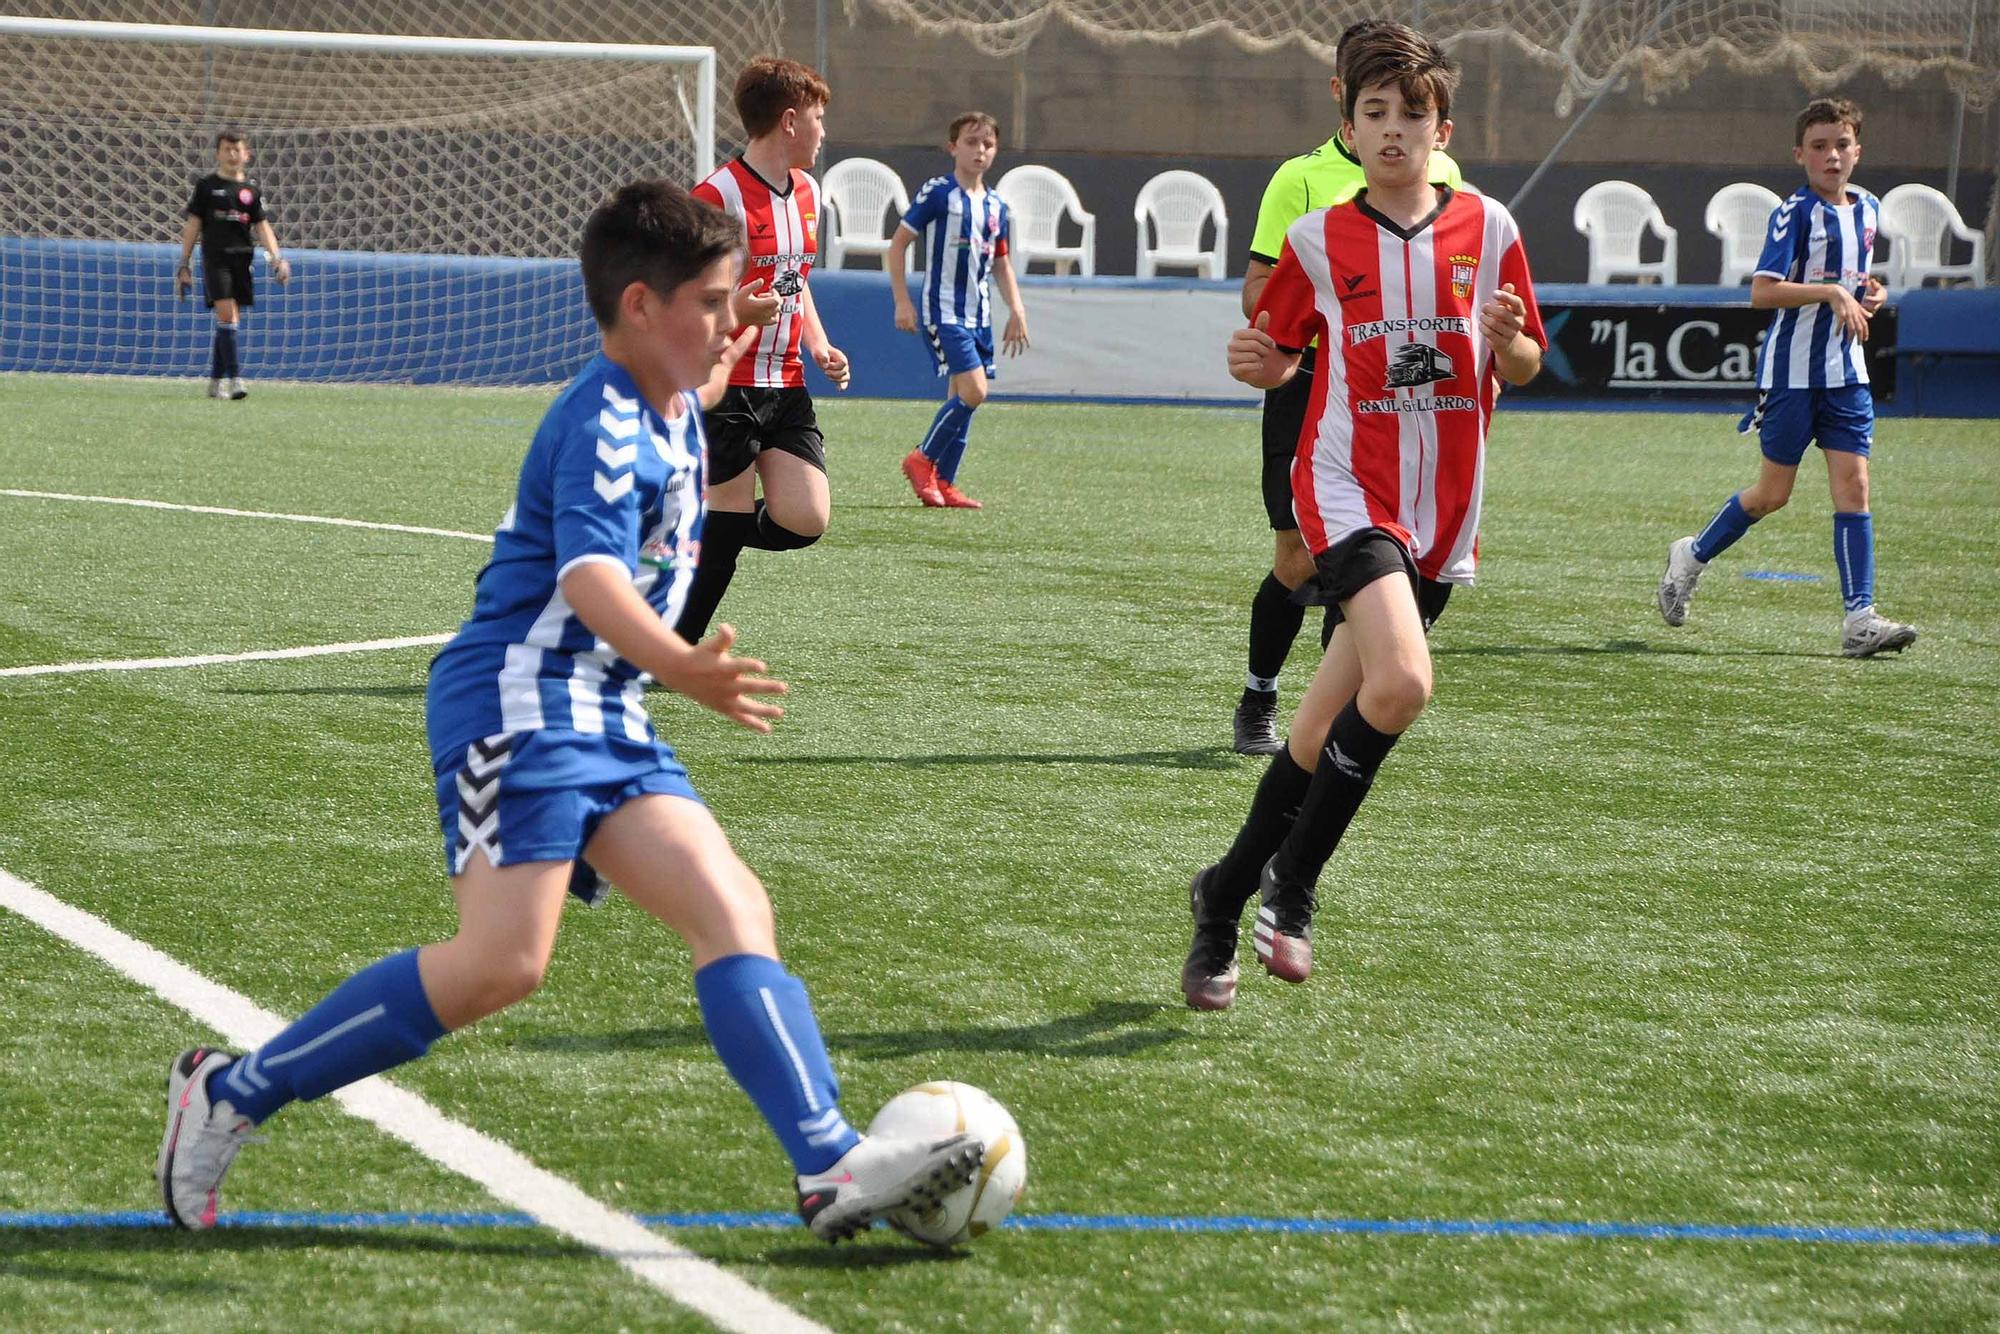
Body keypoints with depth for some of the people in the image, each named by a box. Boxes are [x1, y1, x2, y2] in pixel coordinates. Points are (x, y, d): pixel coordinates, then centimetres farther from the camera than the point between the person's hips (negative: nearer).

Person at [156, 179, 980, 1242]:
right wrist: (682, 667, -50)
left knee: (733, 912, -4)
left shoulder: (670, 412, 16)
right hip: (520, 700, -10)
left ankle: (833, 1169, -13)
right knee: (501, 963, -19)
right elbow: (592, 574, -33)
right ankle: (230, 1093, -8)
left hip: (602, 718, 10)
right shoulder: (604, 426, -15)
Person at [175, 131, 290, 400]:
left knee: (230, 321, 6)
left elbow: (262, 226, 11)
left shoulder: (251, 189, 12)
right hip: (215, 257, -3)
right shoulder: (206, 185, 5)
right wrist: (184, 263, 2)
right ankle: (234, 378, -21)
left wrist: (277, 258, -3)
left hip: (242, 258, 4)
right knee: (226, 314, -16)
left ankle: (216, 381, 15)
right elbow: (193, 225, 5)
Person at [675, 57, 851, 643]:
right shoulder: (718, 196, -14)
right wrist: (734, 310, -31)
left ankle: (690, 535, 22)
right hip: (725, 385, -7)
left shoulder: (807, 193, 12)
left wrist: (819, 346, 11)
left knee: (805, 520, -5)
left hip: (786, 386, 7)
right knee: (727, 521, -4)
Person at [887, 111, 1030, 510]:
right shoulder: (937, 193, -8)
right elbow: (898, 243, -5)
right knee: (972, 391, -17)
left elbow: (1001, 263, 22)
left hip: (978, 315, 7)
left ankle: (943, 482, 13)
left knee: (963, 397, 6)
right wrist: (902, 301, -10)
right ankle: (923, 459, 1)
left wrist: (1017, 311, 12)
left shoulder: (996, 206, 11)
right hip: (943, 311, -7)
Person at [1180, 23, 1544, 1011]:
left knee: (1323, 732, 8)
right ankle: (1292, 889, -11)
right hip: (1346, 486, -3)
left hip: (1441, 511, 3)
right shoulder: (1318, 241, -1)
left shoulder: (1487, 228, 3)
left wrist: (1509, 338, -12)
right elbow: (1278, 354, 10)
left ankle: (1225, 900, 25)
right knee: (1402, 680, -26)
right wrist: (1255, 362, -12)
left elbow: (1521, 369, 11)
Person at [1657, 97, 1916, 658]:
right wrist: (1831, 292, -26)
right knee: (1772, 493, 4)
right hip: (1791, 371, -5)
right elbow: (1762, 291, -20)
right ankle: (1692, 556, 29)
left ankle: (1859, 618, -8)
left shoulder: (1867, 208, 10)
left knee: (1853, 486, -5)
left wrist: (1868, 294, 7)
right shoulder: (1795, 212, -11)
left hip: (1846, 370, 5)